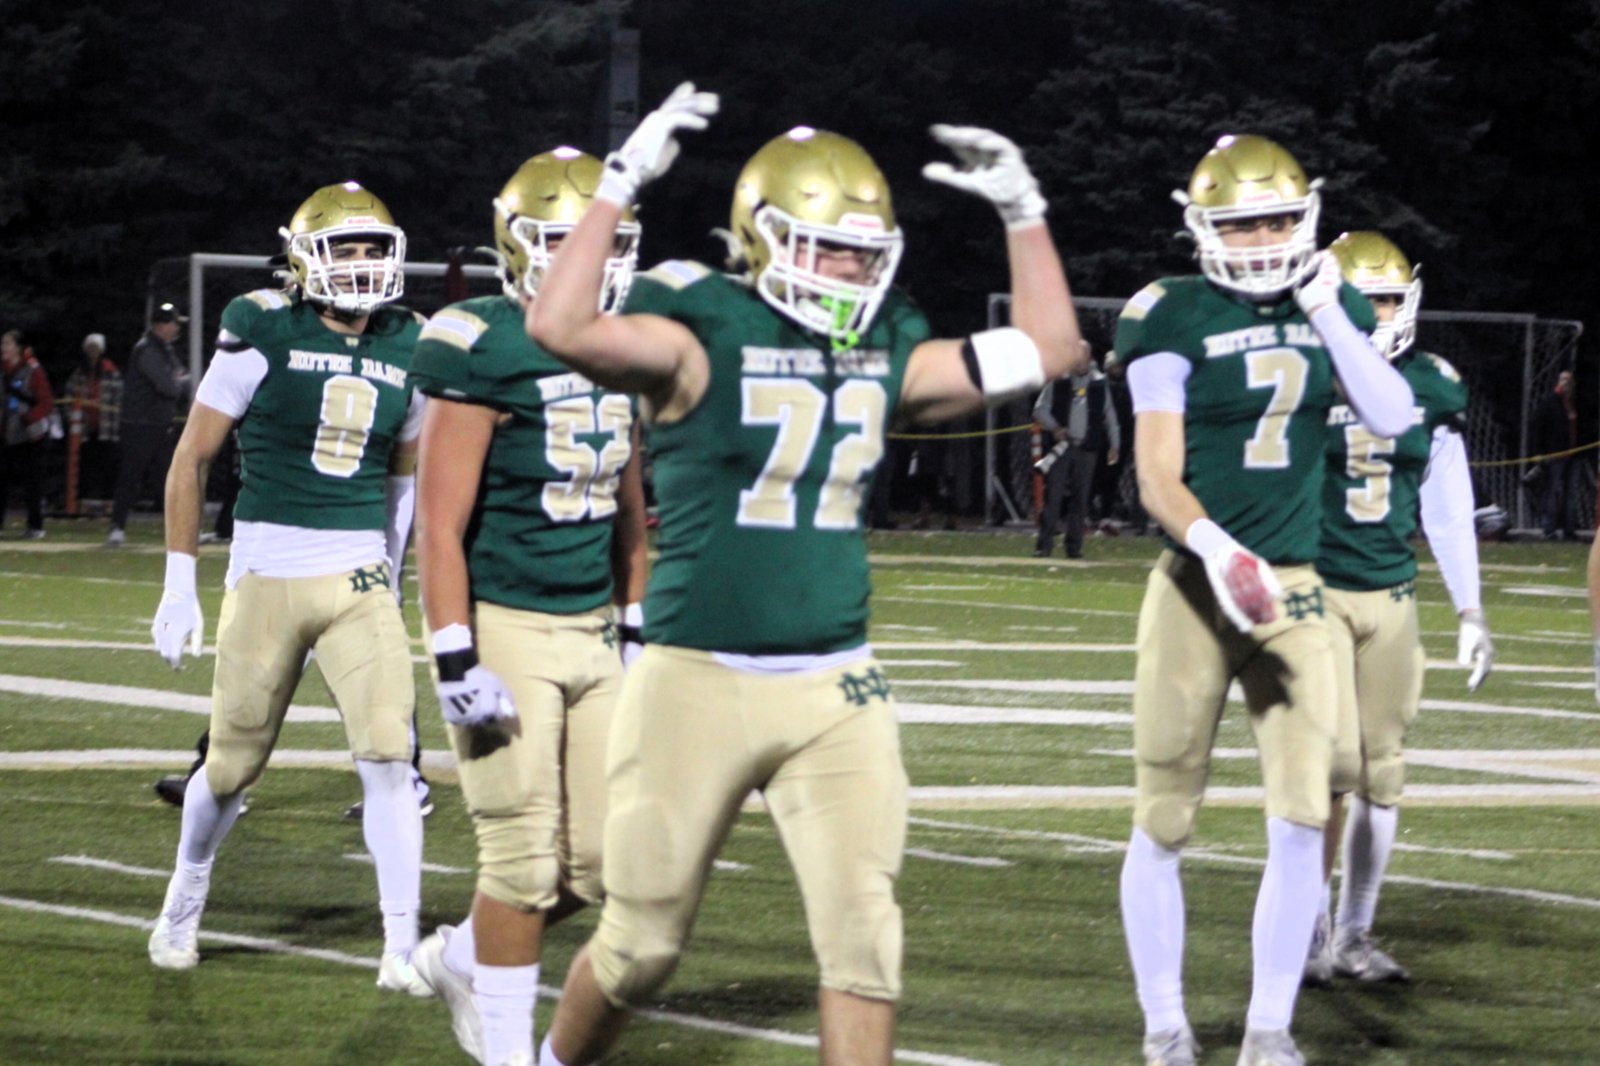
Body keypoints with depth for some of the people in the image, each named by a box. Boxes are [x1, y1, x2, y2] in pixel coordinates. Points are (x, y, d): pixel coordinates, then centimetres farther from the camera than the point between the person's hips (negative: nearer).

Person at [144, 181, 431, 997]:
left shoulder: (404, 352, 5)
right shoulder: (264, 337, -7)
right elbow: (191, 458, -1)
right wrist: (179, 586, -3)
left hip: (360, 583, 2)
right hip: (268, 577, -2)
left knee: (389, 758, -12)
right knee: (232, 766, 9)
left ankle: (402, 948, -10)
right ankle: (185, 899, 36)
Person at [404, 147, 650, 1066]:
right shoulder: (482, 351, -13)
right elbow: (442, 523, -14)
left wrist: (638, 632, 17)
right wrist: (455, 661, -18)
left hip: (591, 630, 7)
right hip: (506, 627, -7)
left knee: (599, 858, 8)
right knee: (524, 860, -3)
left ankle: (463, 959, 31)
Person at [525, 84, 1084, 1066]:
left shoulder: (885, 357, 8)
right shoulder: (702, 342, -10)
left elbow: (1047, 350, 17)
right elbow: (563, 329, -28)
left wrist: (1023, 212, 11)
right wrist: (622, 185, -28)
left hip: (835, 688, 4)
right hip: (698, 680, -4)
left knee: (865, 930, -7)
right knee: (643, 943, 7)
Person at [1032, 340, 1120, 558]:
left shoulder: (1099, 384, 9)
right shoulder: (1058, 382, 3)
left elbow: (1109, 415, 15)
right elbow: (1040, 409, 4)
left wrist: (1114, 445, 10)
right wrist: (1054, 427, -13)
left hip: (1087, 449, 2)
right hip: (1061, 447, -2)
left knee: (1080, 499, 2)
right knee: (1053, 494, -9)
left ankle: (1074, 546, 7)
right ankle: (1045, 543, -7)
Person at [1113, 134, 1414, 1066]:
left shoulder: (1332, 310, 7)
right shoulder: (1177, 322, -8)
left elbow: (1392, 419, -4)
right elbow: (1158, 477, -14)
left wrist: (1329, 315, -9)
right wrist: (1212, 542, -33)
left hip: (1294, 589, 4)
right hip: (1197, 591, -3)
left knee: (1303, 820, -4)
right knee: (1163, 824, 2)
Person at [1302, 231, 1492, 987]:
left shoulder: (1432, 388, 4)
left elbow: (1449, 510, 11)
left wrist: (1470, 612, 10)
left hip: (1392, 597, 4)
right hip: (1314, 589, -4)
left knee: (1381, 770, 5)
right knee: (1333, 760, -13)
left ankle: (1354, 936, 15)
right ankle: (1308, 926, 2)